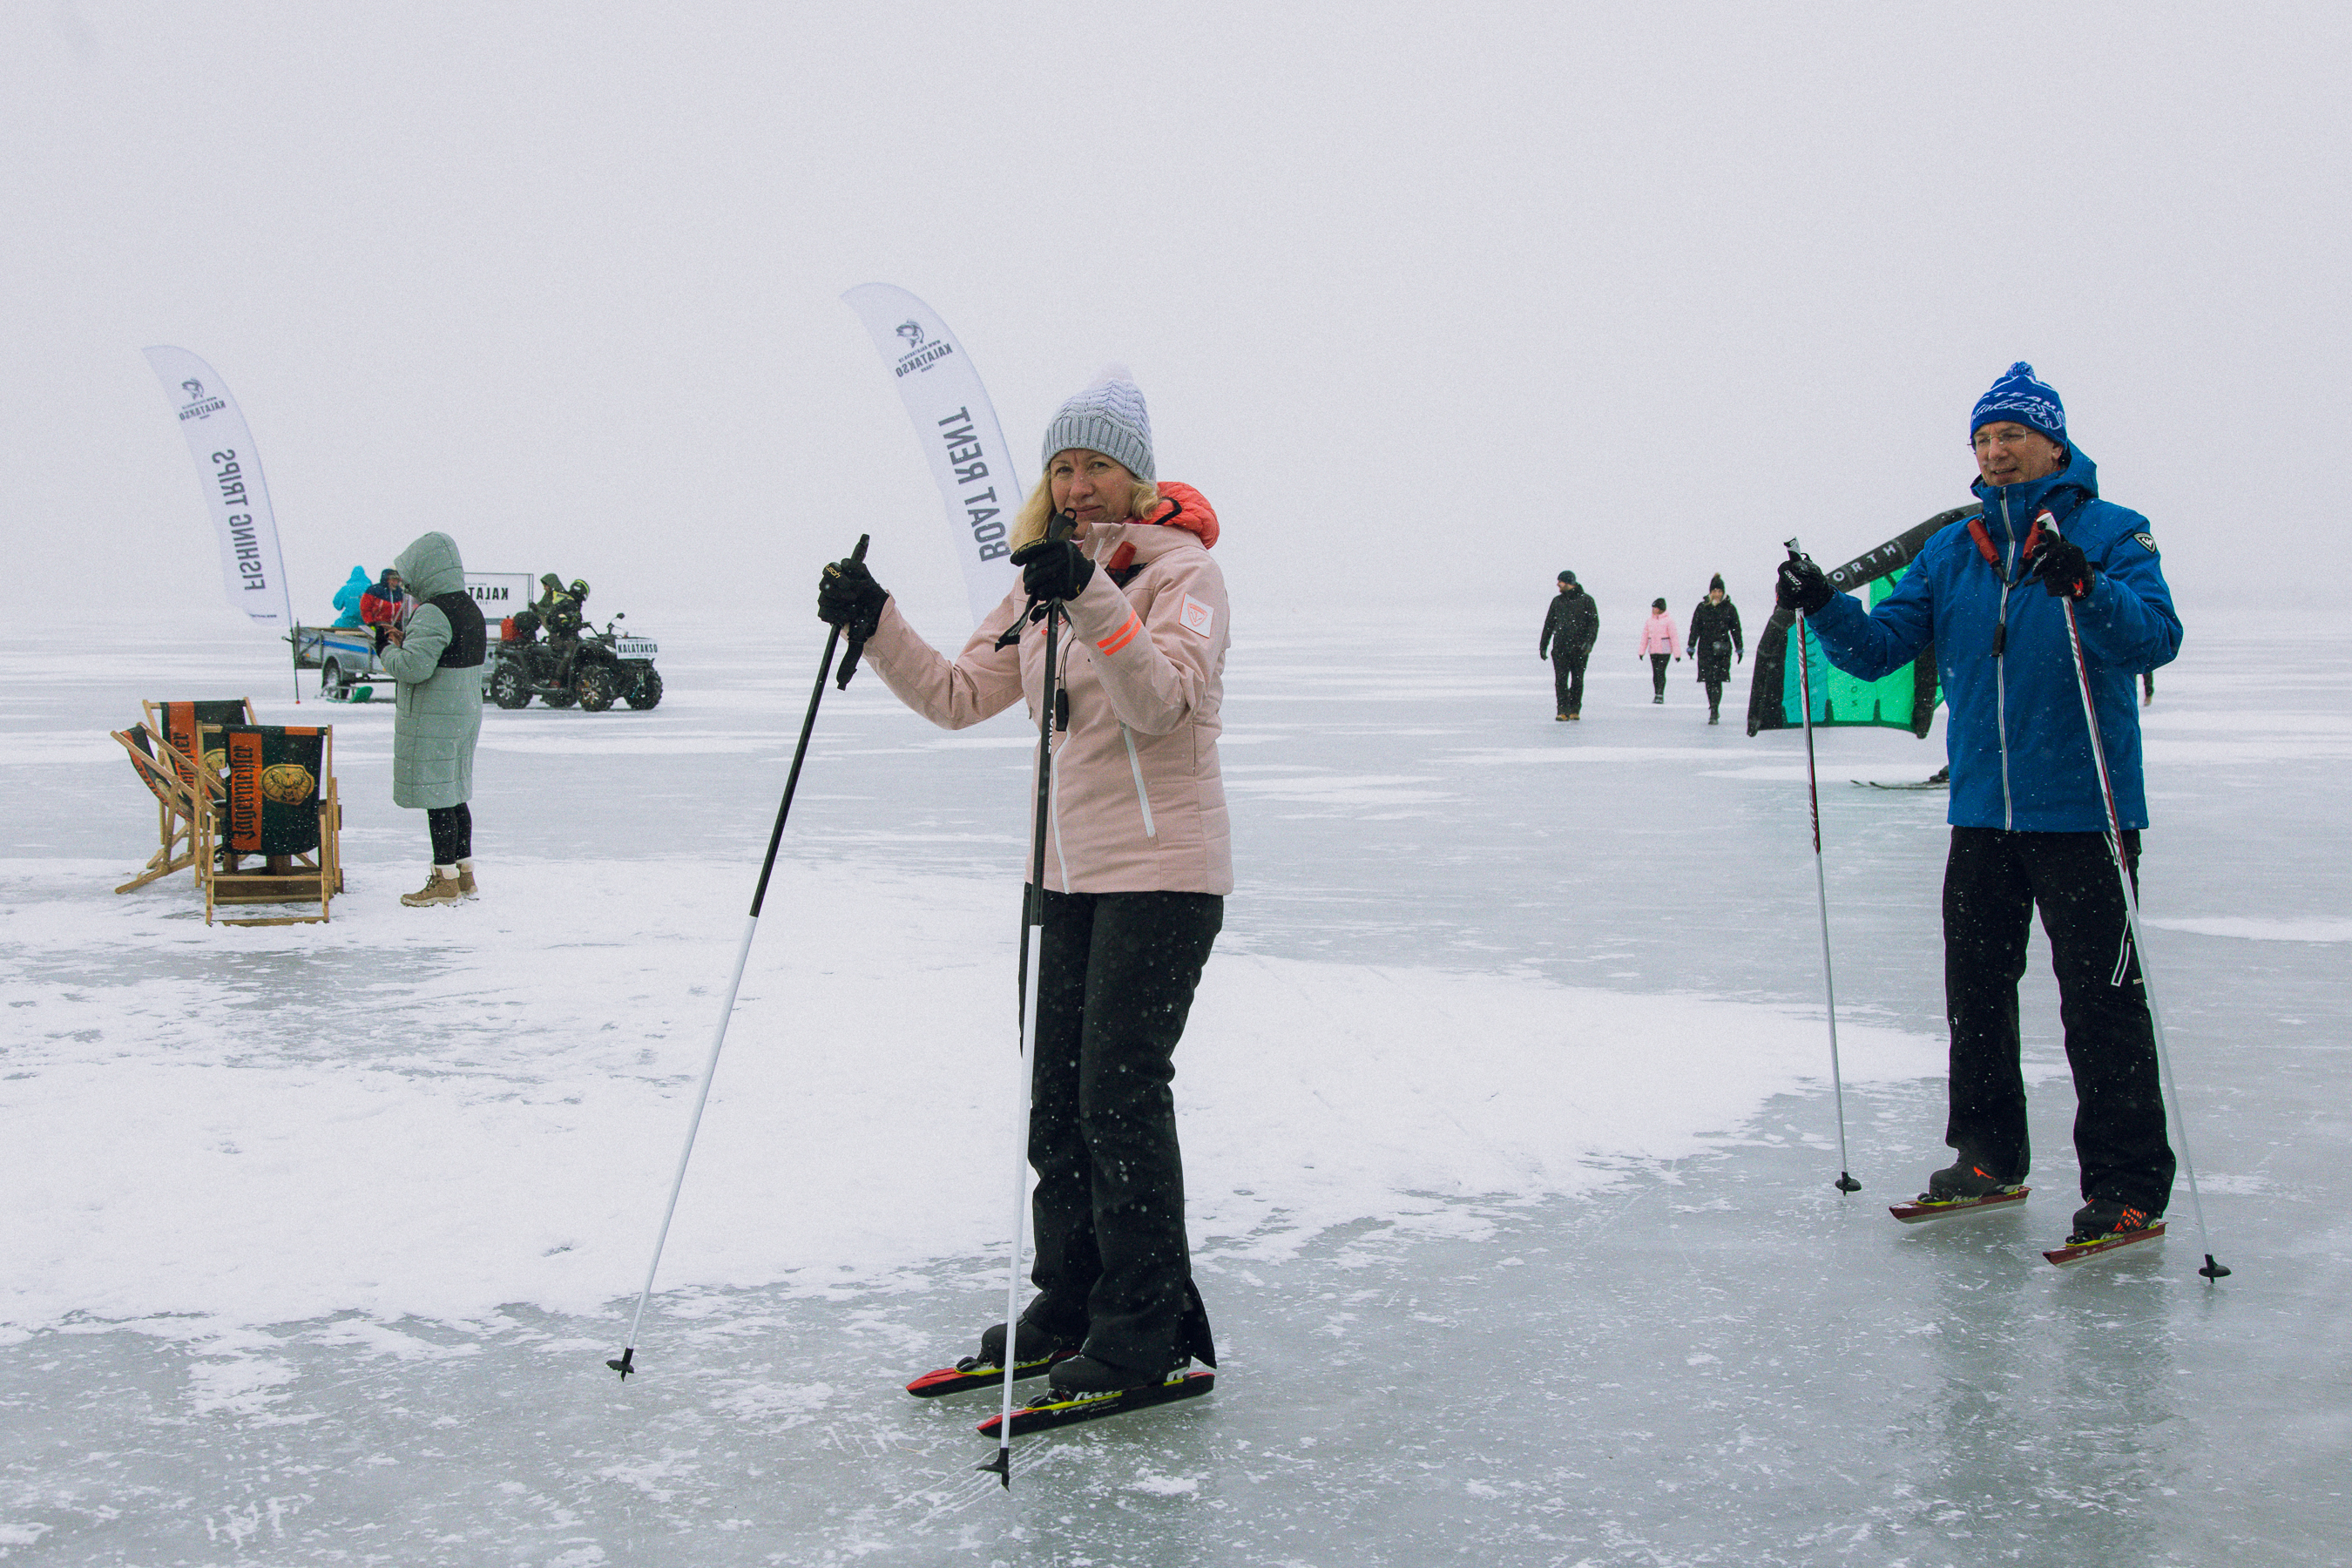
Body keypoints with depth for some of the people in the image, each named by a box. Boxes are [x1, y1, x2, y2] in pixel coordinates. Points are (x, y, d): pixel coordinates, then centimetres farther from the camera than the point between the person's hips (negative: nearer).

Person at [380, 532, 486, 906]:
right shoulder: (470, 609, 11)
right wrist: (407, 642, 14)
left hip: (432, 719, -10)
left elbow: (414, 667, -27)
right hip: (465, 714, 10)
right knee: (455, 797, 16)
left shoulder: (433, 613, -19)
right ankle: (464, 873, 23)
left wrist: (391, 652, -8)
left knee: (437, 799, -4)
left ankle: (445, 880, 0)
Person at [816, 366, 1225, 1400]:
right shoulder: (1045, 584, 12)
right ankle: (1070, 1303, 25)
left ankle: (1147, 1326, 2)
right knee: (1058, 1091, 11)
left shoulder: (1181, 568, -9)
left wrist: (1093, 601, -37)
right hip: (1071, 871, 8)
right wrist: (875, 625, -6)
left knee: (1121, 1092, -8)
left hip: (1162, 869, -8)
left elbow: (1162, 701, -25)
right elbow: (958, 697, 8)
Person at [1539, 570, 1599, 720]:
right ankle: (1562, 710, -8)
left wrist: (1589, 642, -14)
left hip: (1579, 649, -2)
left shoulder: (1586, 600, 3)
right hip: (1560, 648, 2)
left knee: (1577, 680, 3)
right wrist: (1543, 645, 14)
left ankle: (1575, 710, 13)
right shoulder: (1557, 601, 14)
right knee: (1560, 680, -8)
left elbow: (1594, 623, -1)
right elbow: (1549, 624, 18)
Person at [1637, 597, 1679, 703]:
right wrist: (1641, 652, 9)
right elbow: (1645, 637, 13)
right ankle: (1656, 695, 14)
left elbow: (1674, 637, -5)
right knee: (1655, 673, 7)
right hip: (1653, 651, 5)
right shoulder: (1649, 621, 10)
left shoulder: (1668, 620, -4)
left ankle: (1660, 695, -10)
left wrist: (1677, 653, -7)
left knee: (1661, 672, -11)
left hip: (1664, 651, -5)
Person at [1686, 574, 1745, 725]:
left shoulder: (1729, 608, 5)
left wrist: (1739, 648, 8)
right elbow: (1695, 628, 9)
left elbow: (1736, 629, 9)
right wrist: (1691, 646, 5)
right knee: (1708, 680, 3)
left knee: (1717, 680, -11)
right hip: (1705, 648, 2)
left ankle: (1714, 713, -13)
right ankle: (1714, 709, 18)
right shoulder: (1702, 607, 7)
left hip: (1723, 649, -2)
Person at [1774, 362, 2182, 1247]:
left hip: (2082, 810, -5)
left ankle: (2129, 1184, 5)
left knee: (2099, 999, -3)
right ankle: (1989, 1155, 29)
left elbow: (2155, 638, -19)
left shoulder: (2111, 535, -4)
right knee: (1975, 990, 14)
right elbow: (1880, 648, 7)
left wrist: (2085, 586, -36)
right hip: (1983, 811, 6)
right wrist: (1824, 608, -11)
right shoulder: (1953, 551, 11)